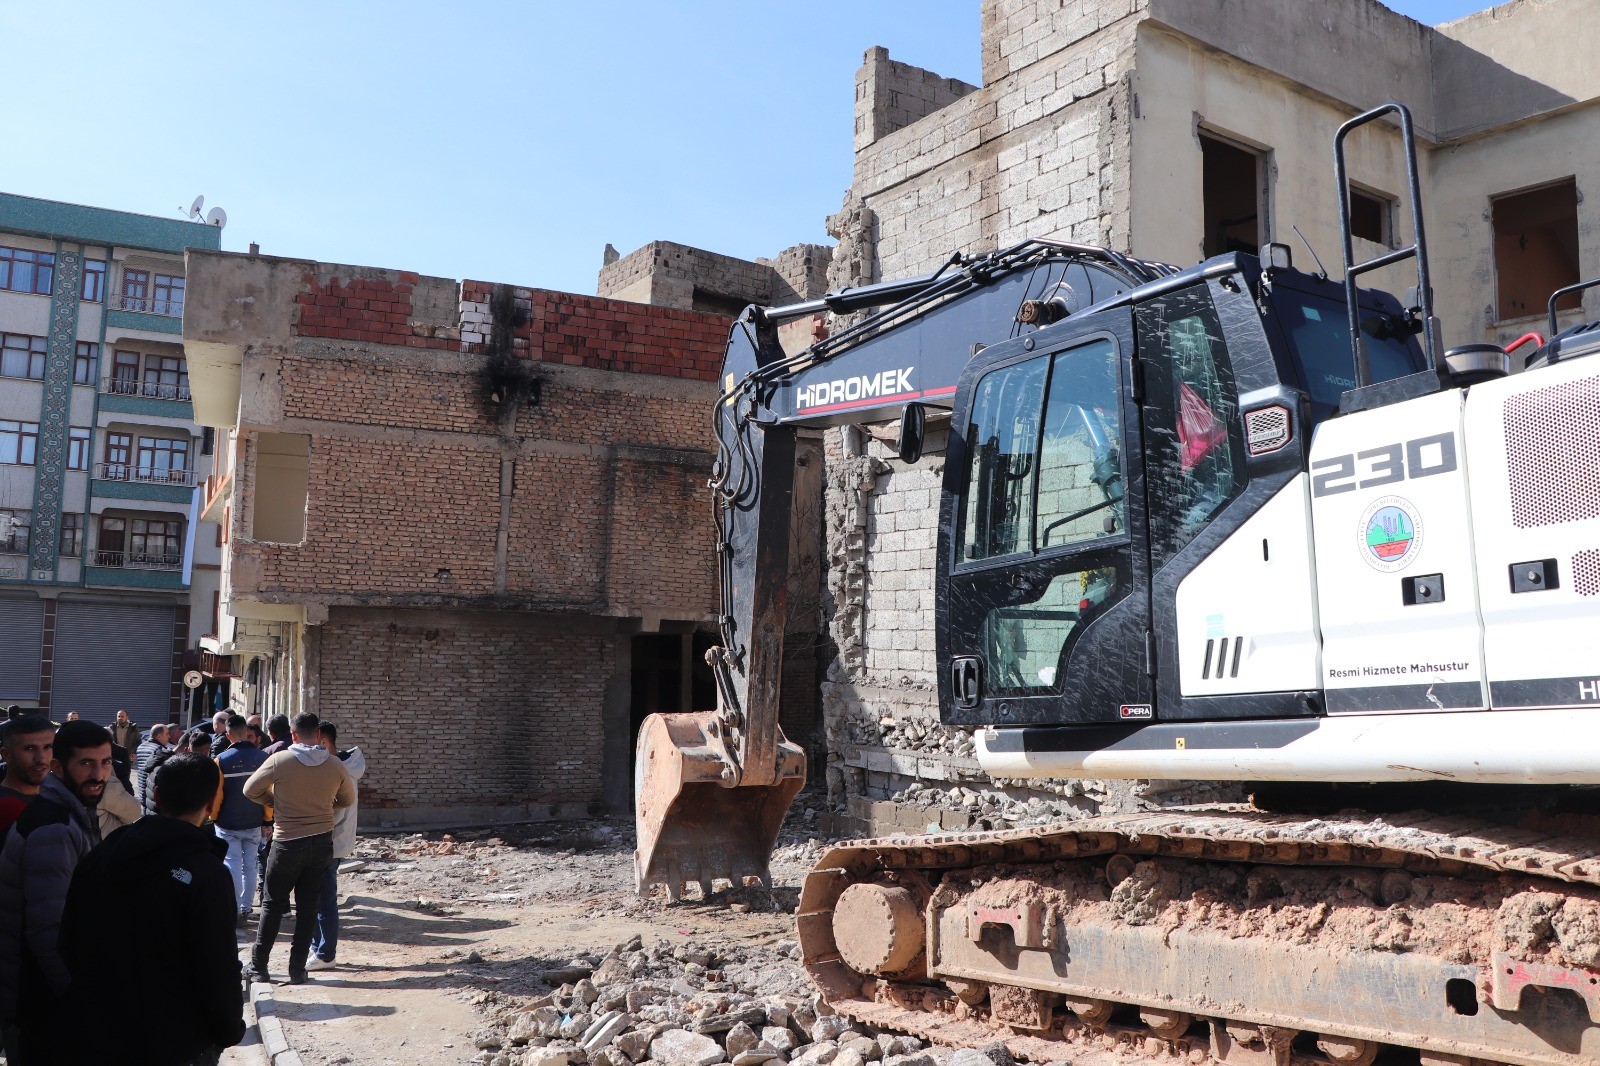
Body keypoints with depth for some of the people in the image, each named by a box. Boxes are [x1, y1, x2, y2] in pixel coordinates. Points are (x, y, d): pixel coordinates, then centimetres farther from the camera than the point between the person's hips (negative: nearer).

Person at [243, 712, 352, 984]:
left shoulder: (279, 761, -12)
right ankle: (297, 969, 12)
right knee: (308, 906, 9)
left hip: (287, 843, -2)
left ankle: (258, 965, 17)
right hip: (322, 843, 3)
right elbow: (348, 799, 12)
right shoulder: (335, 766, -3)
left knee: (273, 904, 12)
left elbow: (251, 790, -1)